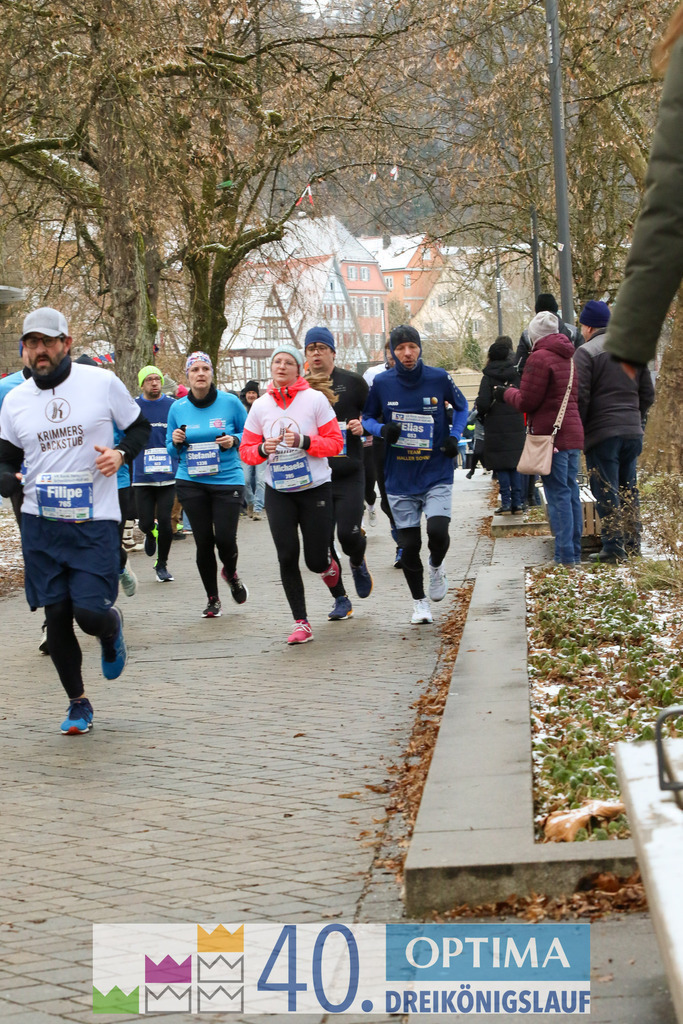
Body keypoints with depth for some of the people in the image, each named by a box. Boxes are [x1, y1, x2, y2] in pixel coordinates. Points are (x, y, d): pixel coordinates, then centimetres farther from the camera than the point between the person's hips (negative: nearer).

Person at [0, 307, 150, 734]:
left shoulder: (102, 383, -3)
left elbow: (140, 426, 9)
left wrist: (121, 453, -11)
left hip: (95, 521, -3)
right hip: (41, 522, 3)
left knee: (90, 612, -12)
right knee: (57, 615, 4)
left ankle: (112, 627, 26)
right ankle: (78, 702, 22)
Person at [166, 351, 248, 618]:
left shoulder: (230, 402, -2)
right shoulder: (177, 408, 4)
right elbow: (172, 450, 14)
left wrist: (234, 440, -11)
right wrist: (176, 442, -8)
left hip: (227, 479, -2)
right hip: (191, 483, 2)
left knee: (225, 538, -9)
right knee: (203, 541, 1)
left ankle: (231, 574, 27)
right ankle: (212, 599, 18)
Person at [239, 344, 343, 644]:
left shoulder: (315, 399, -6)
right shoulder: (261, 406, 3)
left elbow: (335, 443, -7)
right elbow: (246, 450, 7)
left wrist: (303, 441, -21)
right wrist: (263, 449, -14)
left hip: (315, 488, -2)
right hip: (278, 492, 2)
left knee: (316, 561, 0)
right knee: (287, 557, -5)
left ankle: (328, 563, 39)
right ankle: (301, 622, 5)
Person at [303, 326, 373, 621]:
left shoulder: (353, 382, 2)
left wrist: (363, 426, -9)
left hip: (349, 475, -2)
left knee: (348, 533, -14)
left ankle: (358, 563, 23)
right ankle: (340, 600, 16)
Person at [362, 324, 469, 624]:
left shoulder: (438, 378, -4)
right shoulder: (382, 383, -3)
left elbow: (461, 406, 14)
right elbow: (367, 417, 10)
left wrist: (454, 436, -2)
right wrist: (382, 430, -12)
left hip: (437, 476, -1)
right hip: (400, 479, 1)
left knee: (437, 530, -20)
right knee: (409, 546, 4)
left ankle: (436, 566, 16)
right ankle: (419, 602, 26)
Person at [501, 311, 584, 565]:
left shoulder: (540, 358, -11)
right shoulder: (569, 358, 15)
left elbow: (527, 402, -12)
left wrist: (506, 393, 8)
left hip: (550, 435, -8)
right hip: (573, 433, 8)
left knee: (558, 494, -7)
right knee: (571, 492, 12)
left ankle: (565, 555, -9)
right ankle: (575, 551, 15)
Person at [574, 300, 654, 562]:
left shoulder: (586, 352, -9)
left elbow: (580, 397, -13)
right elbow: (647, 394, 15)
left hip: (601, 433, -6)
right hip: (632, 432, 6)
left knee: (606, 493, -3)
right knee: (629, 491, 13)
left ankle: (613, 548, -4)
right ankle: (632, 545, 16)